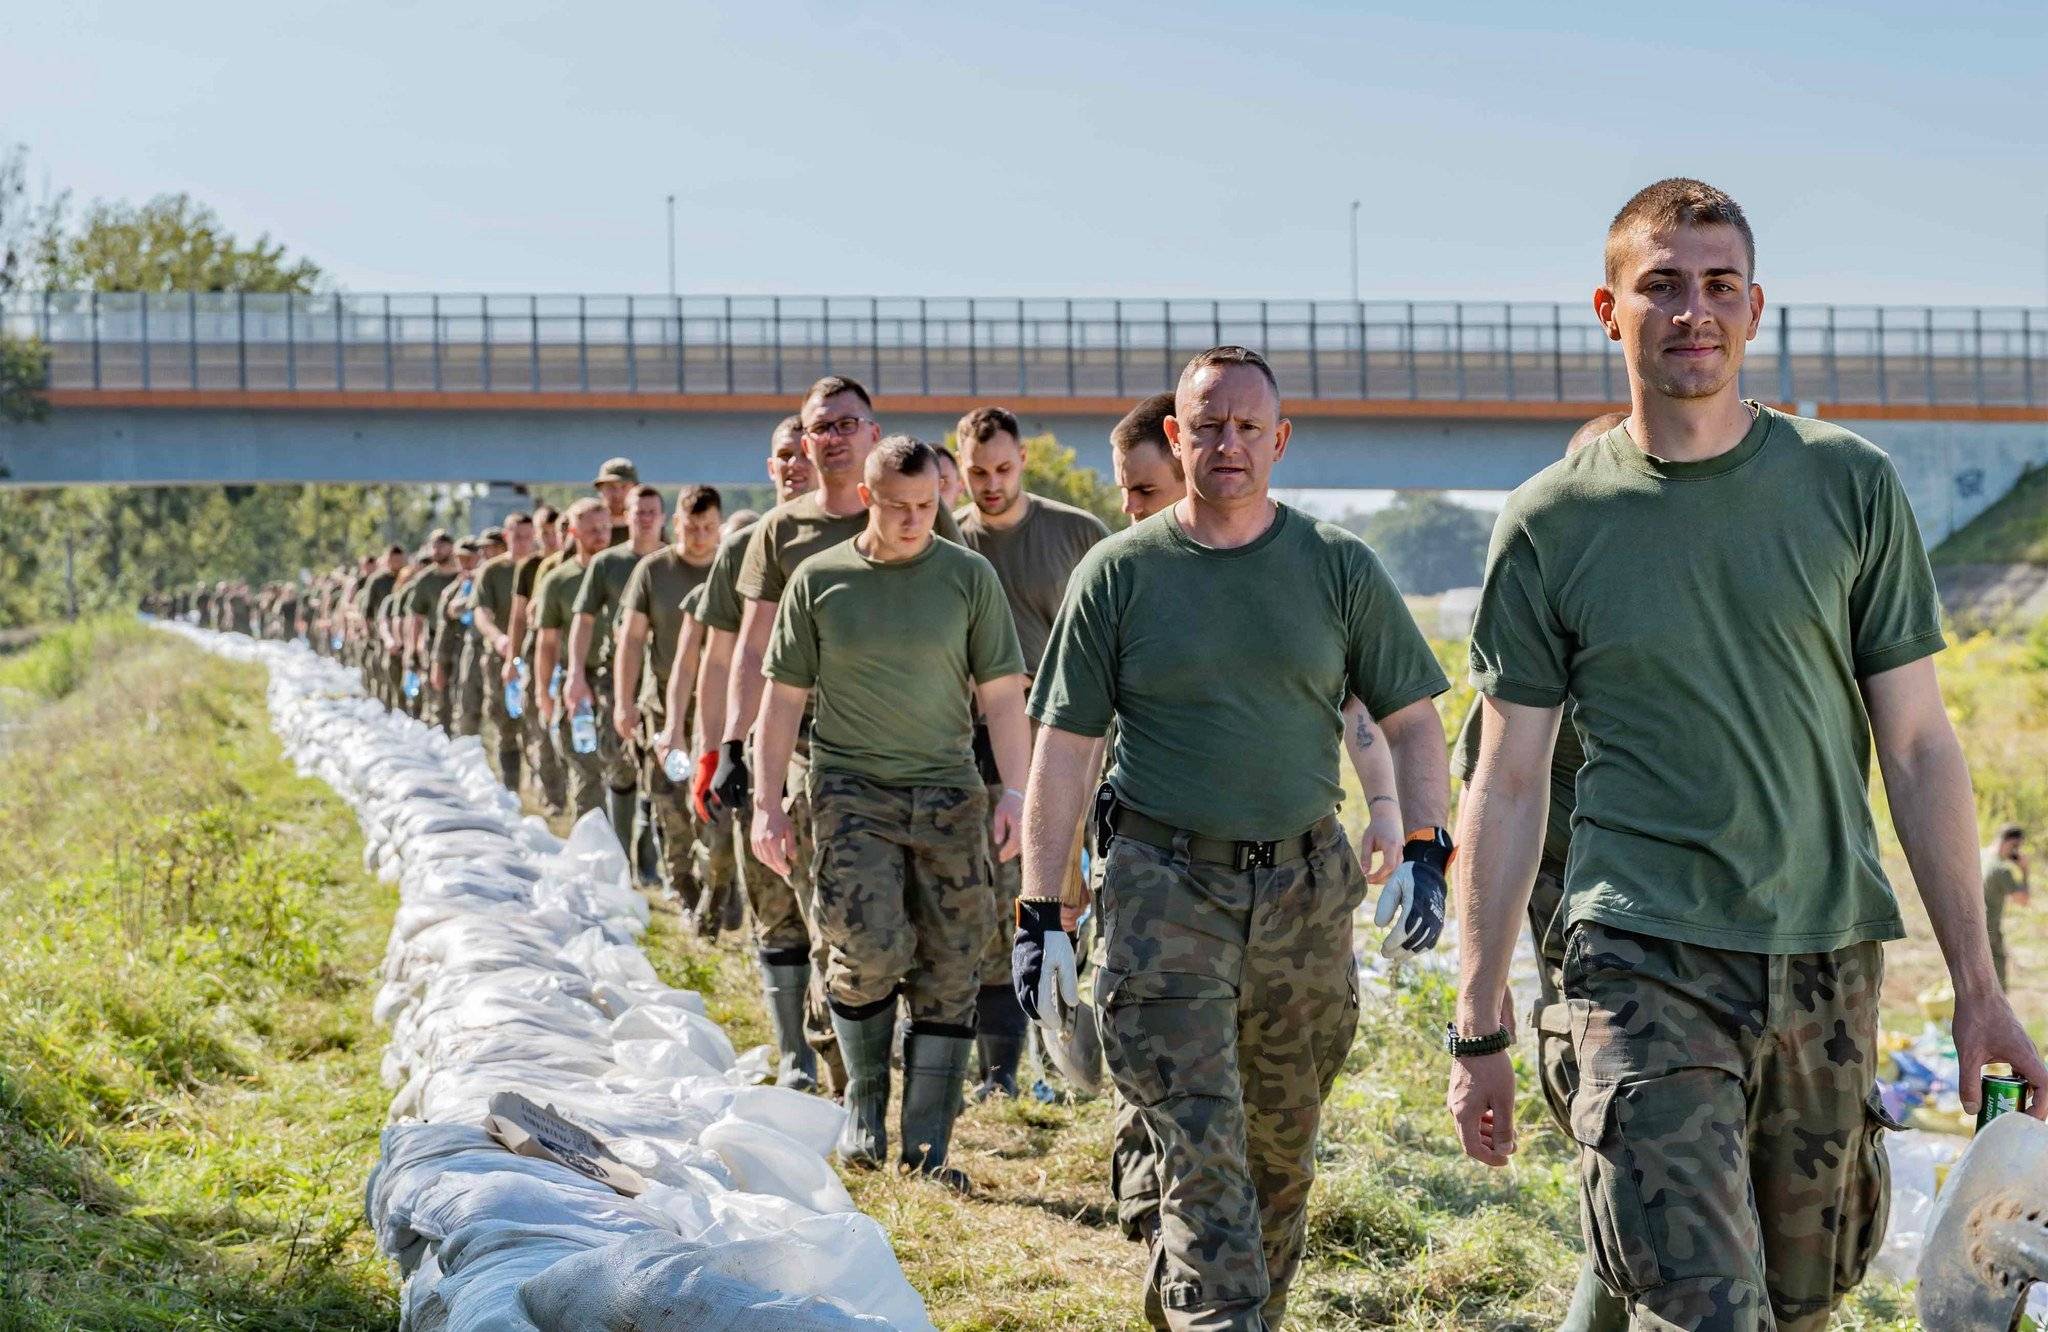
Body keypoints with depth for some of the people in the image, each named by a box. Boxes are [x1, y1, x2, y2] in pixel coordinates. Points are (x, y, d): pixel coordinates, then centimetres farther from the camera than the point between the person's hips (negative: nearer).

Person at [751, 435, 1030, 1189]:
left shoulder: (969, 577, 5)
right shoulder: (819, 580, 4)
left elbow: (1001, 696, 5)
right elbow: (784, 697, 8)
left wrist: (1015, 794, -4)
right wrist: (768, 804, 4)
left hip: (948, 791, 2)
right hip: (852, 788, -1)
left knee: (948, 969, 0)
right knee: (871, 946, -17)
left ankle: (927, 1145, 9)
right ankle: (864, 1100, 9)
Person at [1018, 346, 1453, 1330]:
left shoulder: (1339, 567, 5)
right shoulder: (1119, 572, 1)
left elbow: (1411, 721, 8)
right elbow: (1064, 751, 2)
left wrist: (1425, 852, -8)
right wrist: (1040, 912, -4)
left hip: (1304, 890, 3)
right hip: (1164, 890, -3)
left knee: (1282, 1148, 11)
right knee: (1200, 1149, -11)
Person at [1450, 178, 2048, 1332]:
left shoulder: (1851, 487, 3)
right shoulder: (1551, 524, 0)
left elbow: (1918, 747, 5)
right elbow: (1509, 784, 4)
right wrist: (1480, 1027, 3)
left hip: (1831, 960, 3)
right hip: (1649, 965, -2)